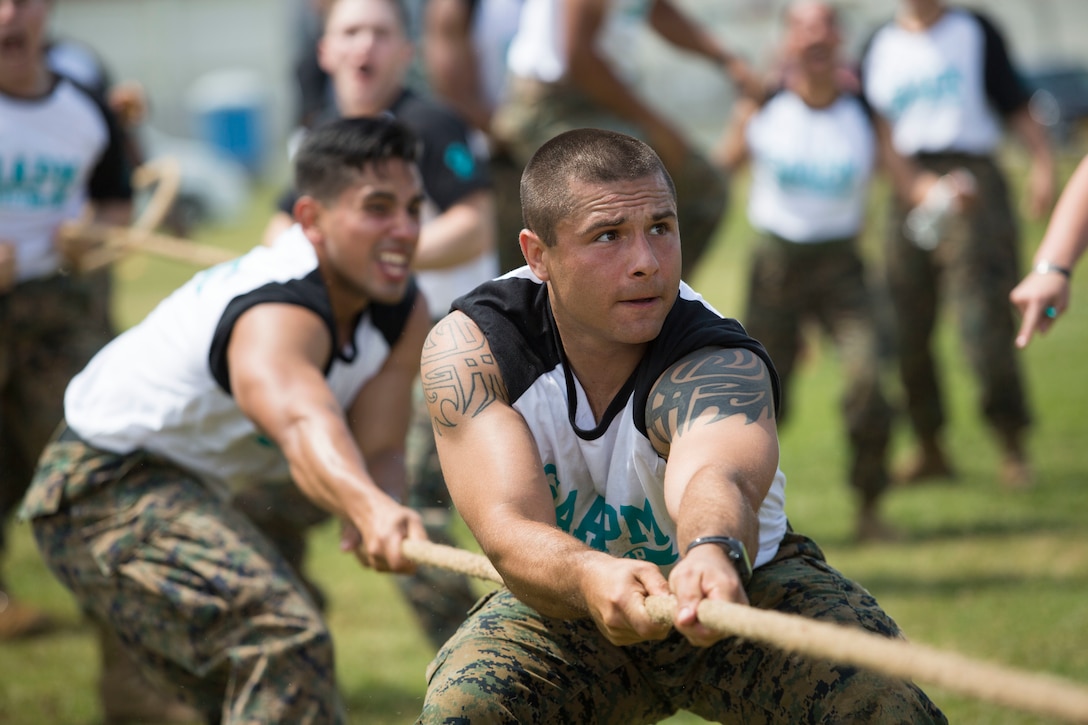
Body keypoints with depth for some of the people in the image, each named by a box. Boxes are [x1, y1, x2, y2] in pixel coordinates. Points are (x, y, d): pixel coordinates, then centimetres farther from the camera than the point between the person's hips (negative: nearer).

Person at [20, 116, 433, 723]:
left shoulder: (404, 315, -7)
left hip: (189, 489, 10)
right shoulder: (277, 314, -35)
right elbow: (302, 425, -56)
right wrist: (372, 509, -77)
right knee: (284, 637, -32)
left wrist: (371, 523, -38)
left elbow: (378, 450, -14)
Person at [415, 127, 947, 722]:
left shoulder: (723, 365, -28)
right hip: (567, 608, 2)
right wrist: (590, 578, -60)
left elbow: (714, 476, -51)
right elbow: (511, 527, -36)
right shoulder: (466, 347, -21)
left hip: (747, 584, -1)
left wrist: (715, 554, -77)